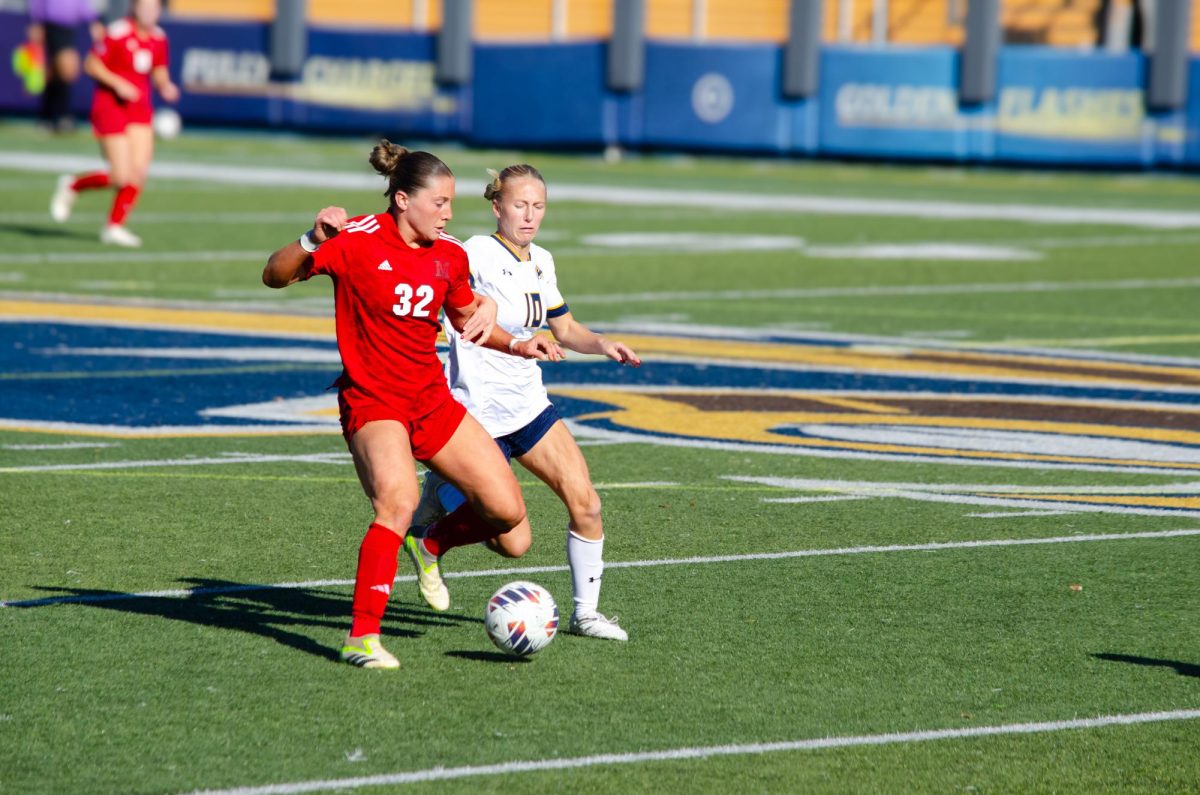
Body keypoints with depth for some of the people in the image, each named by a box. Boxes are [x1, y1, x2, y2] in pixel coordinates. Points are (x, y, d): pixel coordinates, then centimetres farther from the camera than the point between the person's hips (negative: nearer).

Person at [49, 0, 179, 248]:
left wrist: (165, 86, -4)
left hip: (139, 109, 6)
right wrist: (118, 84, -20)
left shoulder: (158, 38, 5)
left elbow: (159, 71, 17)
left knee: (139, 171, -6)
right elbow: (91, 64, -10)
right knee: (121, 177, -10)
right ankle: (72, 185, 17)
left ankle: (114, 227, 7)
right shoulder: (118, 33, -14)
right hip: (110, 106, -6)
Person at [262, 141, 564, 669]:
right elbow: (275, 276, -11)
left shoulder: (450, 256, 5)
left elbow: (466, 319, 23)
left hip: (432, 400, 6)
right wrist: (313, 241, -29)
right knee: (399, 501, -31)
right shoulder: (357, 240, -12)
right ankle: (362, 637, -23)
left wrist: (516, 346, 8)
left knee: (507, 511, -2)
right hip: (372, 401, -6)